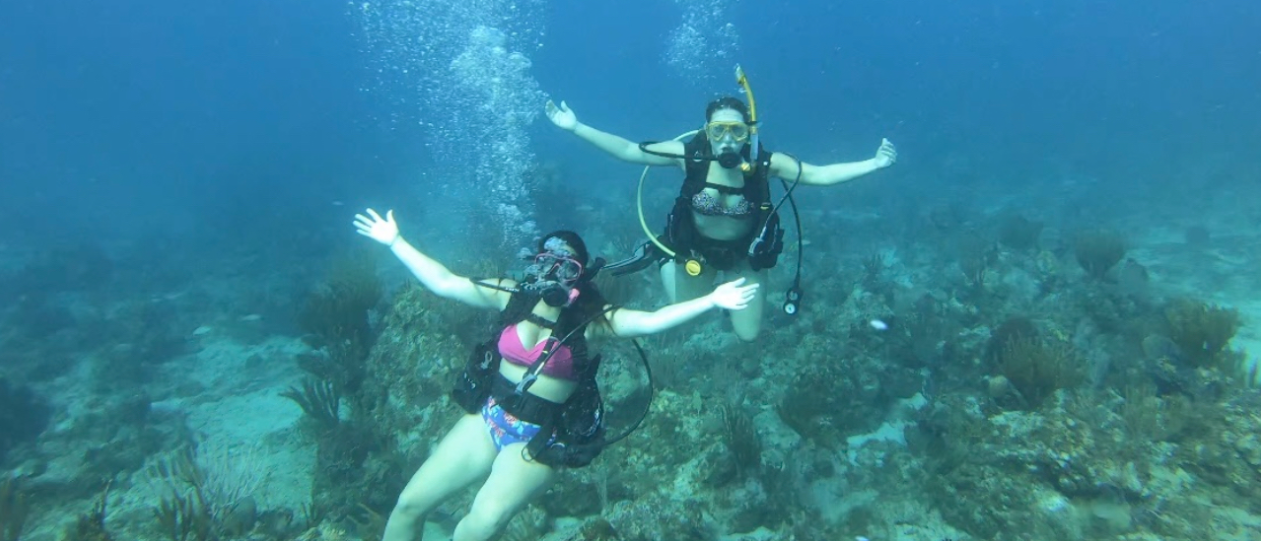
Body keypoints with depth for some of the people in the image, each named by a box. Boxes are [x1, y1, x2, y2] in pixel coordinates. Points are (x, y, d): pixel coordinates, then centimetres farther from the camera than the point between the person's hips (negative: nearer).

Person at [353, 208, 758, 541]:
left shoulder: (591, 319, -13)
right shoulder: (514, 296, -3)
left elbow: (651, 321, -26)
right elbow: (442, 282, 2)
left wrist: (711, 301, -38)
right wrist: (395, 241, 2)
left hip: (539, 437, -4)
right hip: (488, 417, 5)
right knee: (410, 502, 2)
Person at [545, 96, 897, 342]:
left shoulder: (764, 163, -27)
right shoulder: (689, 154, -27)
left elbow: (820, 174, -24)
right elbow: (627, 150, -24)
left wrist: (873, 164, -35)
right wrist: (576, 127, -29)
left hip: (744, 254, 1)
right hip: (696, 247, 0)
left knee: (748, 334, 11)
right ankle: (663, 253, 45)